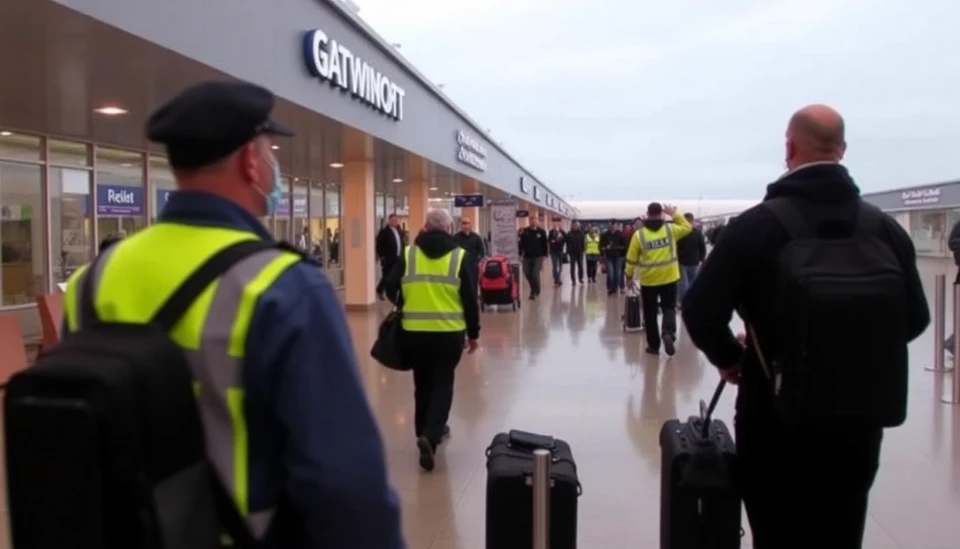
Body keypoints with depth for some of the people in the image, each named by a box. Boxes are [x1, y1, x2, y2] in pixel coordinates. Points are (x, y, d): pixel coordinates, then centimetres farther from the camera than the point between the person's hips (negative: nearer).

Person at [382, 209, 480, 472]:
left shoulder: (408, 254, 1)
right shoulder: (460, 256, -2)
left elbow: (391, 289, 1)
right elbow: (470, 298, -3)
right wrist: (473, 332, 8)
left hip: (413, 331, 2)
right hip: (449, 333, -2)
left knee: (422, 384, 18)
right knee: (442, 383, 8)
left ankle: (426, 432, 29)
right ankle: (430, 436, -10)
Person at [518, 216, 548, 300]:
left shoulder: (541, 231, -1)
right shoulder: (524, 231, 2)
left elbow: (544, 244, 1)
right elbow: (522, 243, 3)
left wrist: (544, 255, -3)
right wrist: (520, 254, -3)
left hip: (538, 257, -3)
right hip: (527, 256, 3)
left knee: (535, 274, -10)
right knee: (527, 274, 5)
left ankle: (535, 291, 9)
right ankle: (534, 289, 28)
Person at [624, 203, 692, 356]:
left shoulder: (639, 234, -7)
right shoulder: (670, 229, -5)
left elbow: (632, 258, -4)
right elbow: (687, 227, 14)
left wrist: (629, 276, 8)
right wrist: (674, 214, 15)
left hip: (648, 280, -1)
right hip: (669, 278, 1)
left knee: (650, 313, 11)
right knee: (669, 307, 13)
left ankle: (654, 345, 15)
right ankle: (668, 333, -14)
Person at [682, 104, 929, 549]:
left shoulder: (758, 223, -13)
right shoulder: (885, 228, -2)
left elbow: (701, 310, -18)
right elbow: (915, 318, 4)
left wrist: (729, 358, 1)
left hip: (777, 416, -3)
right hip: (859, 417, 4)